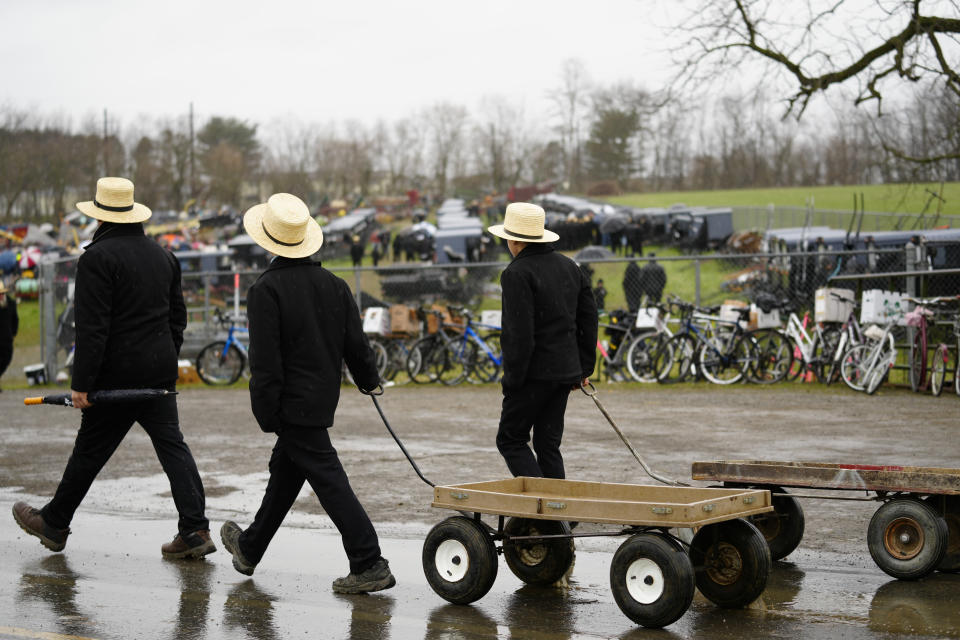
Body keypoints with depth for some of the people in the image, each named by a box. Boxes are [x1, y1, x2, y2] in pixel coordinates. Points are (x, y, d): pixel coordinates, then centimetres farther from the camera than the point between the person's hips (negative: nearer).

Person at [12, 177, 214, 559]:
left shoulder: (98, 257, -12)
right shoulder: (163, 256, 11)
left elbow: (92, 328, -17)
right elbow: (177, 316, 17)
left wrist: (81, 383, -14)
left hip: (118, 371, -6)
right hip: (160, 373, 6)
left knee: (89, 451, 7)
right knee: (171, 445, 5)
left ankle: (54, 524, 23)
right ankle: (195, 530, -2)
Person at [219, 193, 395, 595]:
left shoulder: (266, 290, -15)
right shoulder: (333, 285, 5)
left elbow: (265, 361, -18)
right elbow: (355, 344, 9)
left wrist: (265, 413, -12)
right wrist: (370, 380, 25)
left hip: (293, 403, -8)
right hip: (323, 398, 8)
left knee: (328, 480, -8)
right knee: (283, 474, 21)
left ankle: (369, 565, -11)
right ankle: (249, 550, 37)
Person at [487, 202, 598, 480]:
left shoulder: (517, 273, -14)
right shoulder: (569, 266, 12)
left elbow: (519, 333, -20)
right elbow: (588, 318, 15)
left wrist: (512, 379, -13)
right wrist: (584, 368, 19)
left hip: (535, 372, -7)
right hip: (566, 370, 8)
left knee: (511, 439, 4)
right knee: (548, 444, 13)